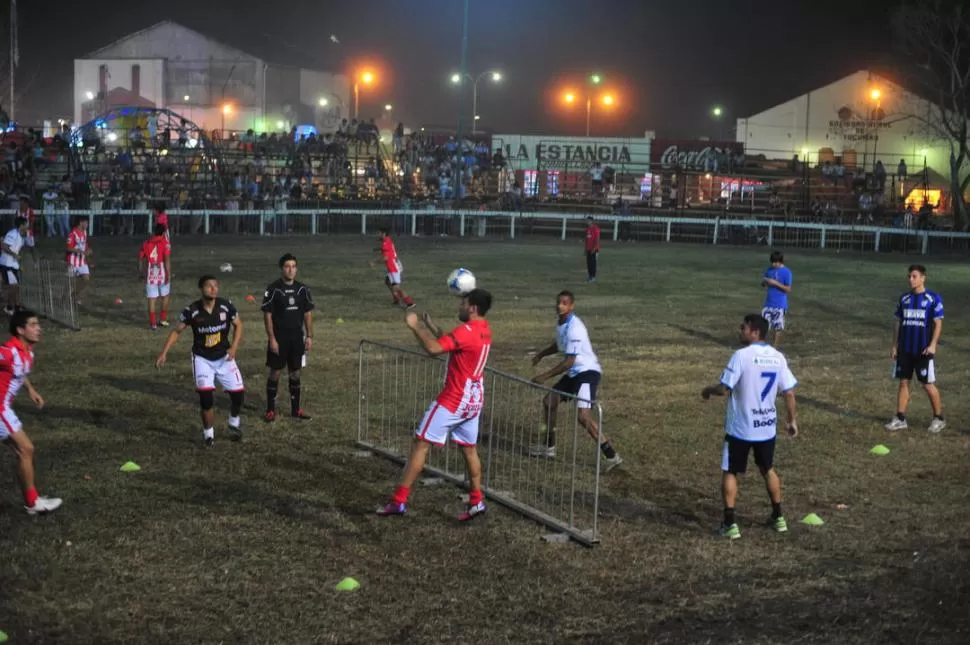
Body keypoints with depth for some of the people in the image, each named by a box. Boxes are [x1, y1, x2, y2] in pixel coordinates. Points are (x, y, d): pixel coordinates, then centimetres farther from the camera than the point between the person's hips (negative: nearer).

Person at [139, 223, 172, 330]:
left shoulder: (146, 243, 6)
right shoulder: (165, 243, -6)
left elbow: (141, 258, 8)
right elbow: (167, 259, -16)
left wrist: (141, 271, 20)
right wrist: (168, 274, -17)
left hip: (150, 274, 2)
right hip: (162, 273, -2)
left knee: (151, 299, 3)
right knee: (165, 296, 18)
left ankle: (152, 323, 0)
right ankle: (163, 319, 20)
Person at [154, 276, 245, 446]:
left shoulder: (226, 306, -13)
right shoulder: (192, 310, -17)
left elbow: (238, 325, 3)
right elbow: (176, 331, -4)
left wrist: (234, 346, -10)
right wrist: (164, 353, -11)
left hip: (224, 357, 2)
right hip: (202, 358, -2)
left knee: (238, 392, -2)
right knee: (206, 395, -16)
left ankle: (234, 423, 31)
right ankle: (208, 433, 8)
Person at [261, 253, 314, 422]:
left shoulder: (303, 289, 3)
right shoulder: (273, 289, -9)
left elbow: (308, 313, 9)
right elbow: (267, 315, -9)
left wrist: (309, 336, 3)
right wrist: (271, 338, -13)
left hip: (297, 338, 4)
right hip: (279, 338, -4)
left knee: (295, 373, 10)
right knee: (275, 373, 1)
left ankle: (295, 409, 19)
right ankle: (270, 410, 9)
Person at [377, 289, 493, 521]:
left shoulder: (466, 331, -21)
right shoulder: (483, 330, 9)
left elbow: (434, 348, -31)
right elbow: (449, 344, 20)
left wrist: (415, 326, -21)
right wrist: (431, 326, 17)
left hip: (453, 400, -9)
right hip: (473, 400, 9)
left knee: (421, 445, -2)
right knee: (469, 449, 16)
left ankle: (399, 501, -1)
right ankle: (476, 501, 15)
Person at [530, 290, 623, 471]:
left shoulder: (574, 329, -24)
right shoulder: (562, 324, 6)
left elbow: (568, 362, -24)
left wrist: (544, 376, -19)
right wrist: (541, 354, 16)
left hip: (587, 372, -10)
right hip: (574, 373, 10)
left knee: (582, 415, -23)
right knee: (548, 401, 15)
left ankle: (611, 455, -17)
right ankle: (549, 447, 31)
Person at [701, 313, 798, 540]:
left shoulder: (741, 355, -18)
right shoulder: (778, 357, 0)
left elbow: (724, 389, -20)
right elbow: (789, 393, 3)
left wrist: (707, 390, 1)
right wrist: (792, 421, 15)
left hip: (740, 427, -5)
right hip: (767, 427, 5)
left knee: (729, 472, 7)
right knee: (768, 469, 24)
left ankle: (730, 524, 3)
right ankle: (778, 518, 30)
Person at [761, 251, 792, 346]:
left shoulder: (786, 272, -9)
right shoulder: (769, 270, 6)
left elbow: (788, 289, -12)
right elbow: (763, 284, 15)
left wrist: (776, 283, -21)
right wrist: (764, 281, -9)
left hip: (780, 305, -4)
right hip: (768, 303, 5)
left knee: (777, 327, 2)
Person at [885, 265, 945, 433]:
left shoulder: (933, 298, -6)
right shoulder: (904, 298, 8)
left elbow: (938, 323, -6)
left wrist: (932, 344, -17)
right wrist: (894, 345, 8)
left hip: (924, 350, -5)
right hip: (905, 349, 5)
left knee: (928, 384, -1)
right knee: (903, 382, 5)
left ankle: (939, 418, 14)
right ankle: (900, 419, 9)